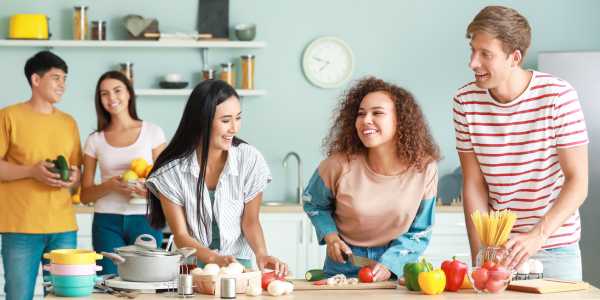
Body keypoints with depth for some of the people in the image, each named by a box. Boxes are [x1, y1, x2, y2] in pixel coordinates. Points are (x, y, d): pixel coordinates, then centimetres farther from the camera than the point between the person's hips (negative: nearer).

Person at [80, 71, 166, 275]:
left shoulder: (152, 132, 5)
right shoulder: (95, 140, 8)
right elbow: (85, 195, 8)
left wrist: (151, 190, -16)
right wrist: (110, 185, -11)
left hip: (144, 219, -1)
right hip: (107, 222, 1)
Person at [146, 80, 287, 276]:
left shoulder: (250, 159, -5)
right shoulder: (172, 171, -8)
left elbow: (250, 221, 2)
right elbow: (181, 236, -5)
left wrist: (261, 254, -18)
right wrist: (215, 259, -22)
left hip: (239, 261, 1)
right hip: (192, 265, -1)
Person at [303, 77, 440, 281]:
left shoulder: (424, 169, -9)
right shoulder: (340, 165, -13)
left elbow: (419, 232, -1)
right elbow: (313, 203, 8)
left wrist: (389, 264, -14)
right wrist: (329, 234, -7)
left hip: (395, 270, 0)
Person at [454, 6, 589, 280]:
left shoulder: (559, 96, -14)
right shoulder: (466, 101, -5)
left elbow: (578, 182, -14)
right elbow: (474, 184, -2)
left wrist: (537, 236, -26)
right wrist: (480, 254, -11)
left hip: (555, 248, -2)